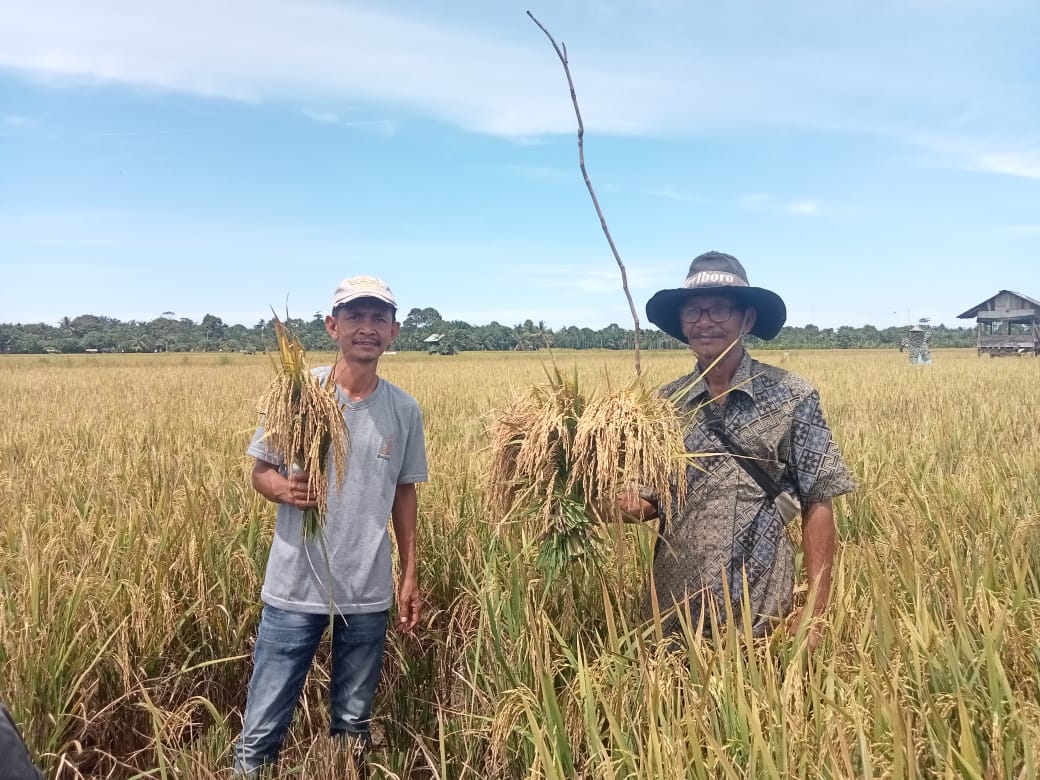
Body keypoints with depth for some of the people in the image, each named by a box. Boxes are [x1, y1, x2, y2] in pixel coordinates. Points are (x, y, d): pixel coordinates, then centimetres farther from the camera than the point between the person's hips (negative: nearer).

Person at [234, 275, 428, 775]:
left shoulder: (405, 410, -1)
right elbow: (260, 472, 0)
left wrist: (409, 575, 9)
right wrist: (284, 489, -23)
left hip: (369, 594, 2)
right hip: (295, 589, -2)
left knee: (354, 726, 19)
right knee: (262, 729, 8)